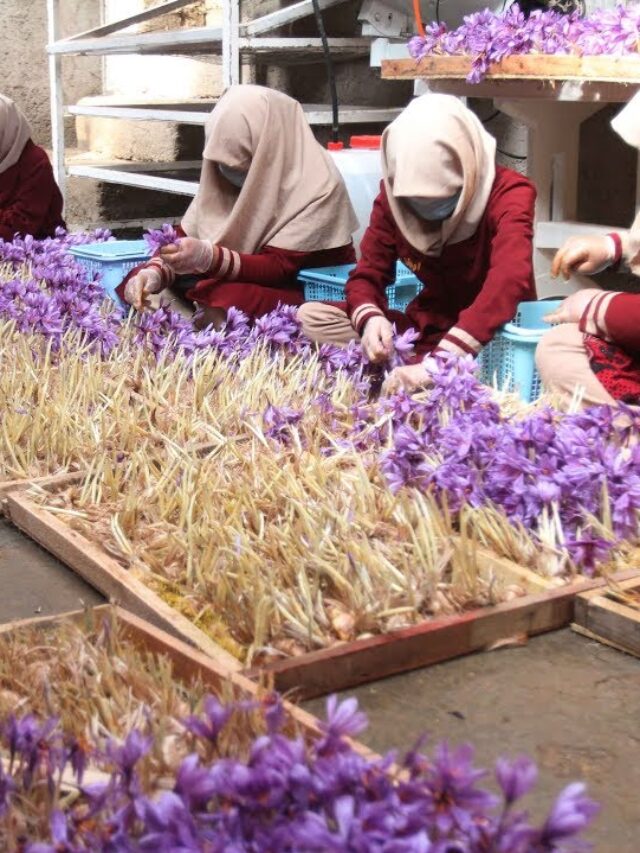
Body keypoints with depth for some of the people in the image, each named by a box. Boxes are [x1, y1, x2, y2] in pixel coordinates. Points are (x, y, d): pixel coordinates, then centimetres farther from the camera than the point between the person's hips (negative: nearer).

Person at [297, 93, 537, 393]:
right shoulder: (394, 195, -6)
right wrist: (370, 319, -29)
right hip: (428, 326, 5)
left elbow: (509, 282, -39)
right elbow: (367, 274, -2)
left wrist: (439, 362, -50)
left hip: (494, 336, -5)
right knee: (310, 316, -13)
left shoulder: (508, 194, -21)